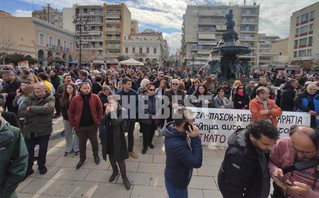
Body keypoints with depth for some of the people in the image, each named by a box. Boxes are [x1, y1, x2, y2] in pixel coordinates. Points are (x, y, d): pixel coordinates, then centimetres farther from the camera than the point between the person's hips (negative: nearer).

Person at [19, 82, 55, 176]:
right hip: (29, 129, 1)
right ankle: (28, 168, 32)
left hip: (44, 129, -1)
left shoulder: (50, 99, -7)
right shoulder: (29, 98, -3)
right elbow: (21, 112, -14)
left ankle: (41, 166, 39)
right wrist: (40, 110, -22)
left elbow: (48, 109, -28)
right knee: (28, 151, 11)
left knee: (43, 149, 16)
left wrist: (31, 108, -19)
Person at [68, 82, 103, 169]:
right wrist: (73, 124, -3)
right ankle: (82, 158, 33)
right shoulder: (75, 99, -7)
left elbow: (100, 109, 1)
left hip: (92, 125, 0)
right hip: (80, 126, 0)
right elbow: (70, 112, 0)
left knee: (94, 141, 15)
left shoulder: (95, 97, -6)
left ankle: (96, 156, 37)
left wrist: (99, 120, -4)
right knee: (82, 143, 13)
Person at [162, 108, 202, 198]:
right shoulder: (176, 144, -40)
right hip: (176, 183, -7)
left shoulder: (175, 130, -14)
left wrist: (193, 138, -18)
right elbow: (197, 162, -32)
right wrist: (195, 138, -34)